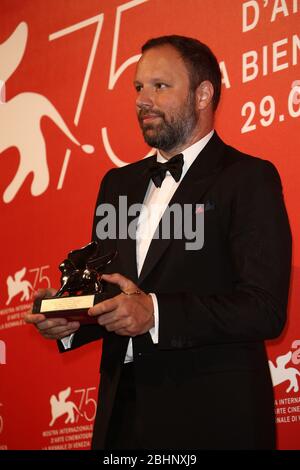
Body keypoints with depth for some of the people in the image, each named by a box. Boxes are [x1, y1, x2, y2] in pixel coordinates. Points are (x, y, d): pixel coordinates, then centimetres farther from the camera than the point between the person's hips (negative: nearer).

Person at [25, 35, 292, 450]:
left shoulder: (249, 179, -8)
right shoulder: (118, 183, 14)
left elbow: (265, 309, -17)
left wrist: (155, 312, -25)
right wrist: (71, 319, -3)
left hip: (212, 417, -6)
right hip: (124, 412, 6)